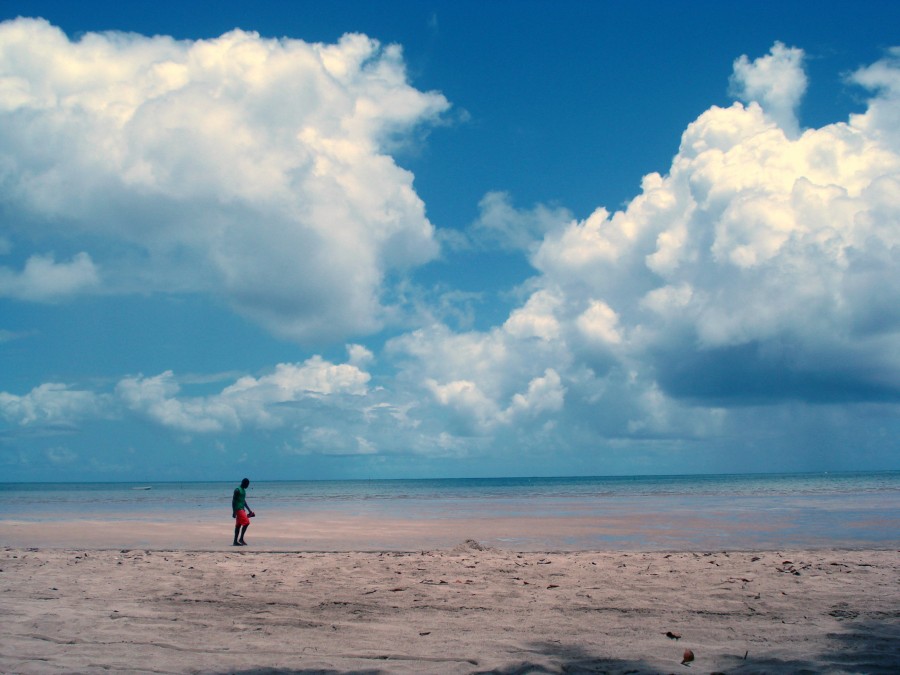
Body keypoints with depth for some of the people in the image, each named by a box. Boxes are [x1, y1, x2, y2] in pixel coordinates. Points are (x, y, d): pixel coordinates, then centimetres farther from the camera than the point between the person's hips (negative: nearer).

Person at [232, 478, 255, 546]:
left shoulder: (243, 490, 17)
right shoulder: (237, 490, -11)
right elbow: (233, 501, -14)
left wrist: (249, 511, 25)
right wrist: (234, 511, -19)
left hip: (242, 509, 9)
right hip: (238, 509, -9)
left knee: (238, 525, 8)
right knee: (246, 523, -14)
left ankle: (235, 541, 9)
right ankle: (241, 539, -9)